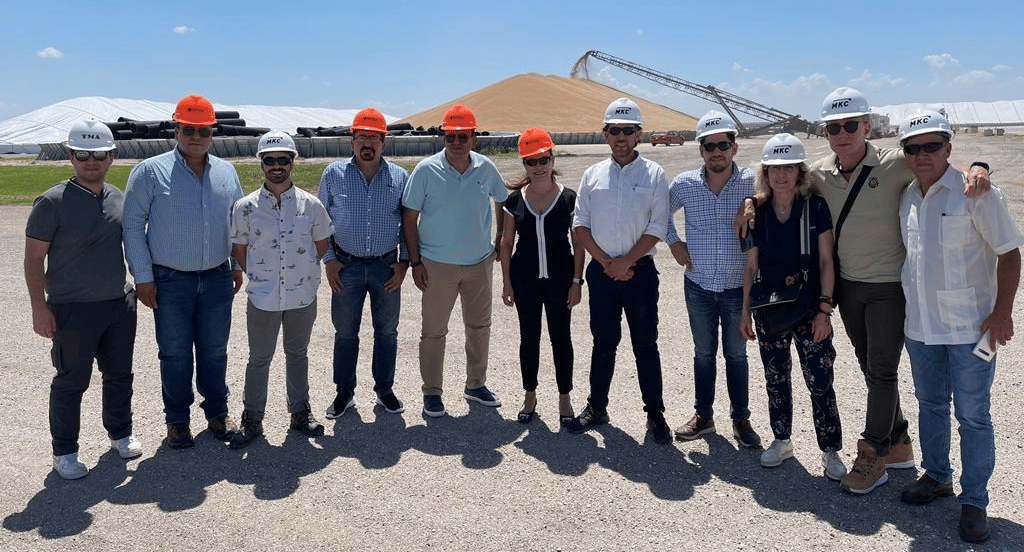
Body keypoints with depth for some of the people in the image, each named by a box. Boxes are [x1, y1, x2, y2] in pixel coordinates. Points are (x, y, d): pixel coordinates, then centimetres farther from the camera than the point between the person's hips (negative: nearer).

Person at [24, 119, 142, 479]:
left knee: (119, 375, 16)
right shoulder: (53, 202, -10)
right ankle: (64, 452, 19)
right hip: (72, 311, -5)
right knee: (71, 382, 5)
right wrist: (39, 307, -14)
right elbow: (34, 257, -10)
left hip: (119, 305, 5)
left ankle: (120, 433, 33)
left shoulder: (118, 199, 6)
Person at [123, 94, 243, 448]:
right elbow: (133, 225, -5)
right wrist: (143, 276, -8)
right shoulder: (150, 172, -5)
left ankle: (217, 412, 26)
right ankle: (177, 420, 21)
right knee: (175, 353, 7)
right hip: (170, 280, -3)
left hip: (217, 278, 3)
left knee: (215, 350, 11)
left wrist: (238, 265, 11)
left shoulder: (226, 172, 8)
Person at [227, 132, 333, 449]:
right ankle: (252, 420, 21)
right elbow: (239, 249, 7)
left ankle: (300, 412, 30)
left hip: (303, 296, 1)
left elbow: (321, 244, 10)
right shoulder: (245, 207, -3)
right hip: (262, 299, -1)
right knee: (259, 358, 8)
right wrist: (259, 276, 5)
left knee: (297, 354, 16)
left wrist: (301, 270, 8)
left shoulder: (311, 204, -1)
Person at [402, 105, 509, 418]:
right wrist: (415, 262, -9)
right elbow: (409, 218, -7)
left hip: (480, 262, 4)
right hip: (438, 265, -3)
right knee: (434, 331, 4)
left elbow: (503, 201, 17)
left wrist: (503, 239, 11)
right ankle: (432, 392, 19)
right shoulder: (427, 170, -10)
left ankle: (476, 385, 31)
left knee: (479, 326, 14)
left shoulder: (485, 168, -1)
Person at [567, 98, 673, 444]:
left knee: (646, 345, 3)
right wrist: (606, 262, -6)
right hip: (601, 271, 2)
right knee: (603, 342, 12)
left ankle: (655, 415, 13)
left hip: (640, 271, -2)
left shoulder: (654, 174, -1)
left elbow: (657, 228, -6)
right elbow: (580, 223, 4)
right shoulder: (593, 174, 6)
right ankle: (596, 407, 23)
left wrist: (626, 262, -11)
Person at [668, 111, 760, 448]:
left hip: (738, 287, -1)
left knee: (736, 354, 11)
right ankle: (703, 416, 28)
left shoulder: (753, 183, -8)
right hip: (698, 285, 2)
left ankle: (741, 419, 25)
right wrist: (673, 243, 6)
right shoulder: (684, 184, -3)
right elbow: (661, 212, 14)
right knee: (703, 353, 14)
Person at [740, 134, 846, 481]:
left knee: (820, 383, -2)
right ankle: (781, 441, 31)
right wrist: (745, 311, 7)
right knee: (776, 381, 14)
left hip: (808, 310, -3)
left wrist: (824, 309, -9)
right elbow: (751, 266, 8)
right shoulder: (758, 213, 2)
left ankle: (831, 451, 14)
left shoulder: (815, 208, -6)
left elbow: (826, 262, -4)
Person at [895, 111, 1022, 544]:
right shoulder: (907, 197, 6)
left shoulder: (974, 193, -12)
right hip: (920, 325, 6)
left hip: (969, 327, -6)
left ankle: (974, 501, 16)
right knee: (930, 405, 18)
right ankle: (936, 477, 36)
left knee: (973, 416, 2)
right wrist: (906, 309, 16)